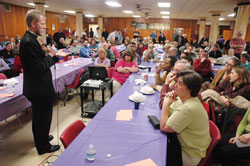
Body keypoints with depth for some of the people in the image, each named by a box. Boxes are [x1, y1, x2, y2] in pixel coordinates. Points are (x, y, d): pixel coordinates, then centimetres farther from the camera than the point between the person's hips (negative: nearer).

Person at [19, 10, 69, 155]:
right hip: (40, 89, -10)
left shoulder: (29, 39, 7)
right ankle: (43, 146, 29)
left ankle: (41, 138, 48)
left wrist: (55, 55, 4)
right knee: (44, 117, 8)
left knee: (39, 116, 26)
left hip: (37, 88, 10)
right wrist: (51, 56, -13)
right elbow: (40, 69, -26)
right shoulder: (29, 42, -24)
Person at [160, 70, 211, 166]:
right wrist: (168, 102, -15)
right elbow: (167, 114, 3)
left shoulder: (189, 108, -34)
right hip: (183, 144, 8)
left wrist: (166, 102, -20)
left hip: (190, 155, -8)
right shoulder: (182, 98, -4)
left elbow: (163, 127, -27)